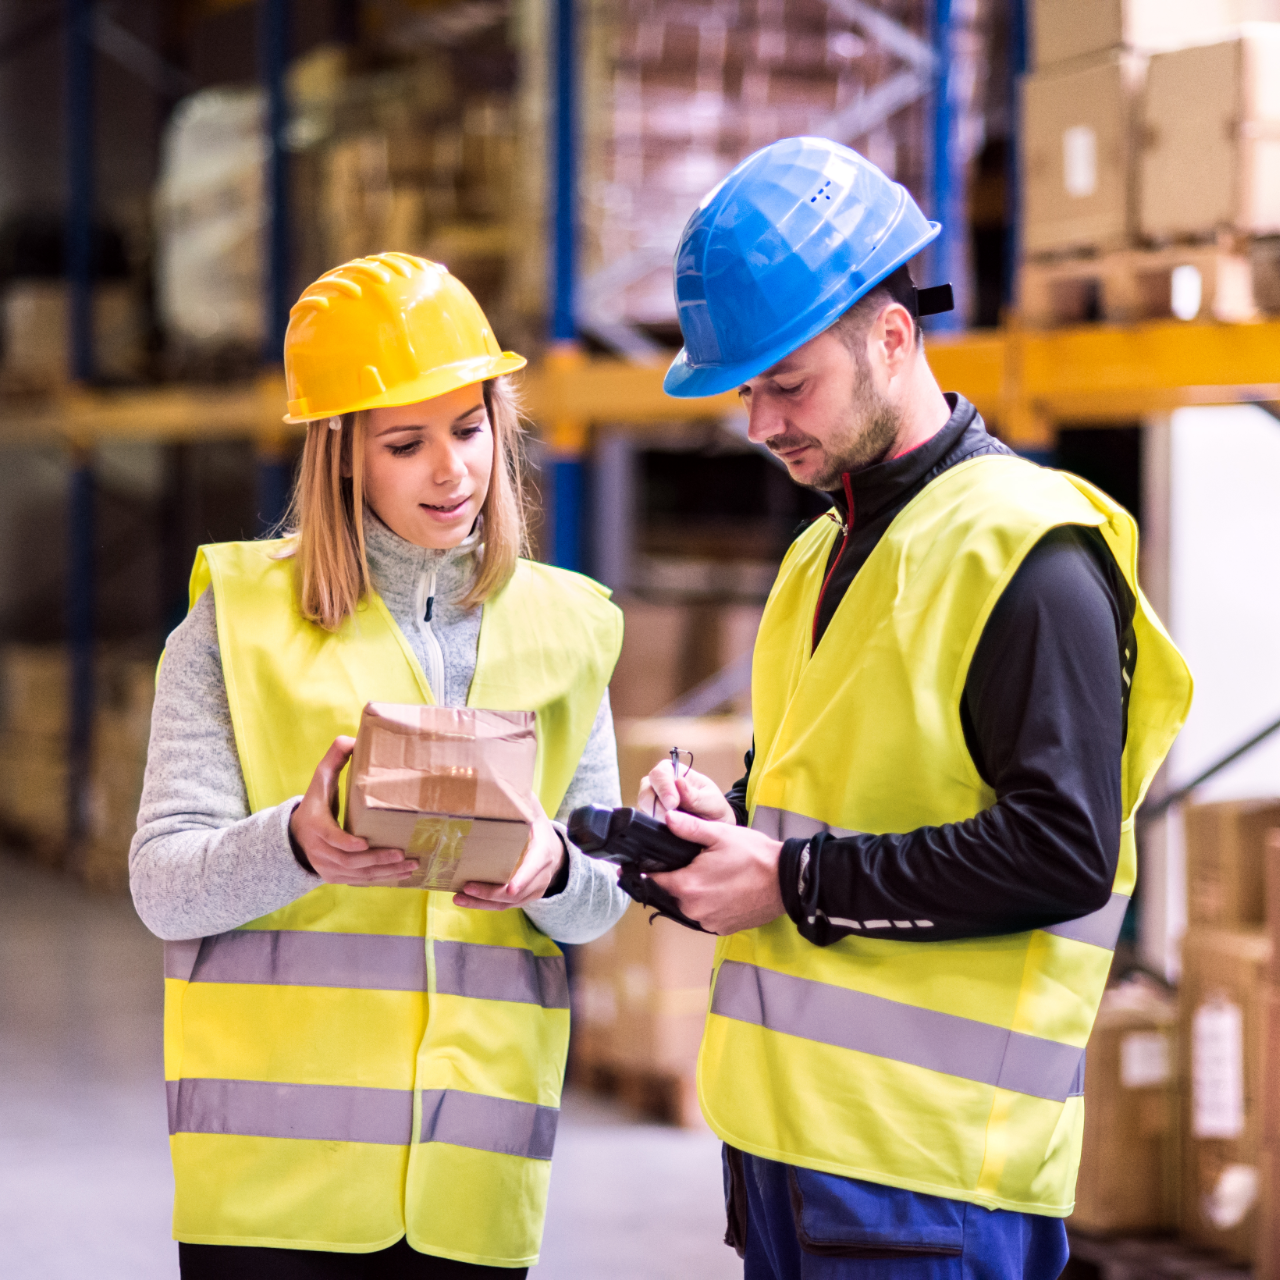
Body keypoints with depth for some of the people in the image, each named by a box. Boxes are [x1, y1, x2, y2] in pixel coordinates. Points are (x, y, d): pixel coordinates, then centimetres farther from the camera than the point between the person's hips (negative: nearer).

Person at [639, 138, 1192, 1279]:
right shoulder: (826, 553, 18)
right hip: (783, 1116, 8)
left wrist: (796, 883, -16)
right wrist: (728, 824, 4)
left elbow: (1063, 852, -19)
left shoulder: (1029, 553, -11)